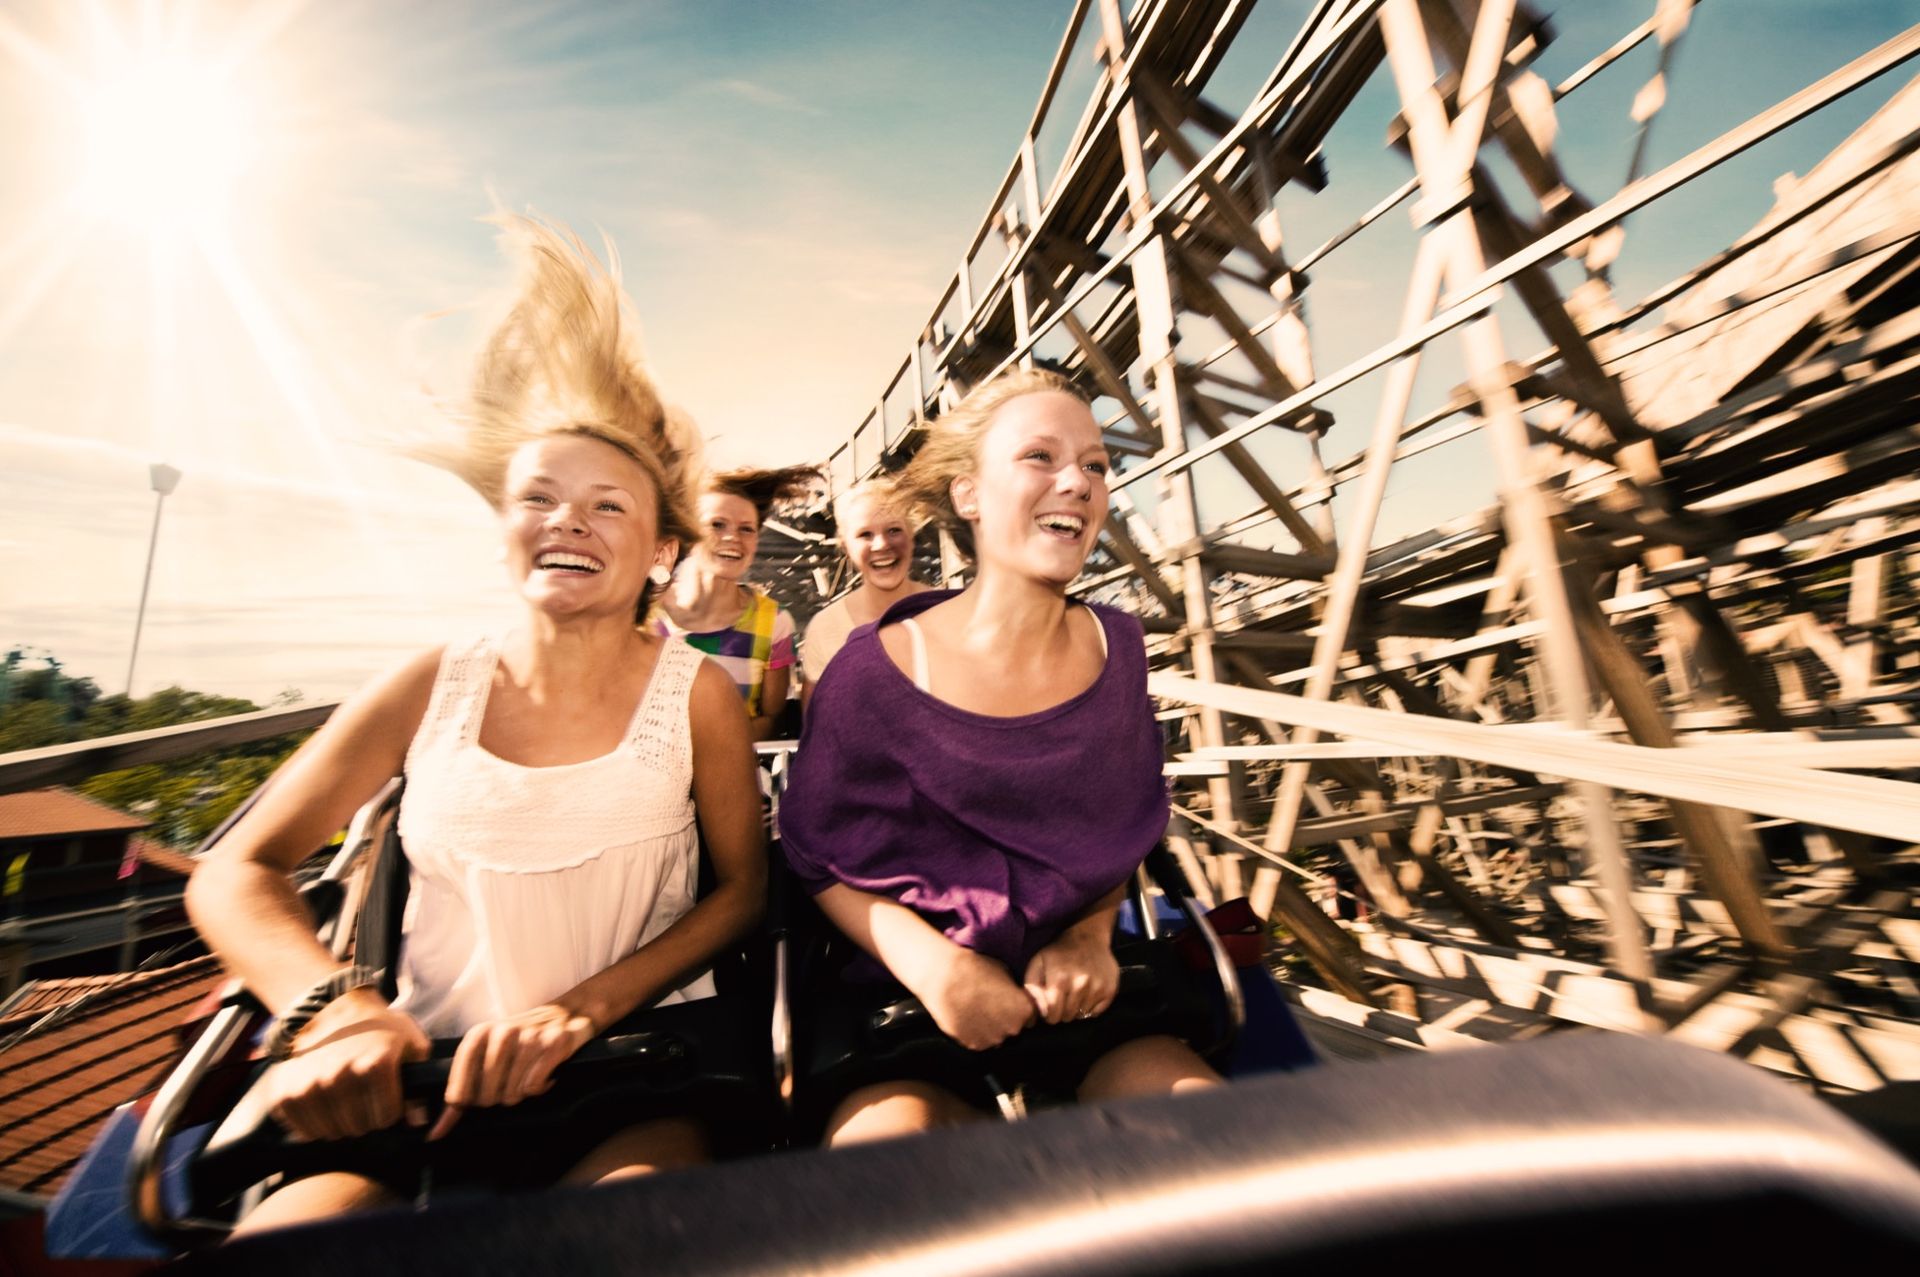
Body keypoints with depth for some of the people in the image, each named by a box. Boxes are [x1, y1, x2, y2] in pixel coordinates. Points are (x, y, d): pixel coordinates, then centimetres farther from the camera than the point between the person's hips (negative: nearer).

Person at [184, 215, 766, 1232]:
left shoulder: (697, 694, -4)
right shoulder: (432, 688, 1)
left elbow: (744, 887, -2)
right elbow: (233, 875, 6)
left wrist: (584, 1008, -15)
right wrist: (330, 1009, -13)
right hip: (423, 1082, 3)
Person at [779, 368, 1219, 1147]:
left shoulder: (1116, 648, -2)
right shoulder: (877, 670, -14)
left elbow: (1125, 834, 10)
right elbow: (818, 858, -4)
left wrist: (1090, 937, -8)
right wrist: (931, 965, -19)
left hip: (1076, 990, 3)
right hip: (904, 996, -2)